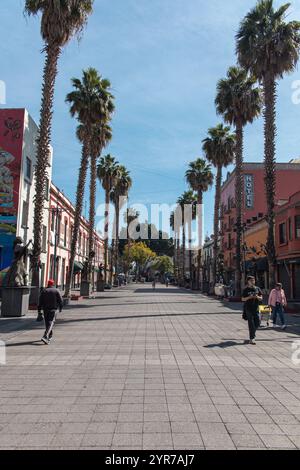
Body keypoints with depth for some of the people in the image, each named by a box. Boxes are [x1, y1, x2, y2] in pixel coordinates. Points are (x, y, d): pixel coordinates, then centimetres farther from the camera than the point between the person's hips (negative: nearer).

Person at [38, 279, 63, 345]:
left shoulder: (44, 291, 5)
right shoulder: (56, 291, -1)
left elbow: (40, 301, 2)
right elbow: (60, 300, -2)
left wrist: (39, 310, 5)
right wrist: (60, 307, 12)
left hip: (45, 309, 3)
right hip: (53, 309, -3)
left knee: (47, 323, 16)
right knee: (51, 323, -6)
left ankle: (50, 336, 29)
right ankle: (45, 337, -23)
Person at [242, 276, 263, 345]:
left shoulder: (257, 289, 9)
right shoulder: (246, 290, -1)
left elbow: (261, 298, 11)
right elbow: (242, 299, 0)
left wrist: (257, 297, -11)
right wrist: (249, 297, -17)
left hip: (256, 308, 4)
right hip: (248, 308, -4)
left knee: (257, 323, 6)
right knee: (251, 324, -4)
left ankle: (253, 333, 34)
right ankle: (251, 339, 1)